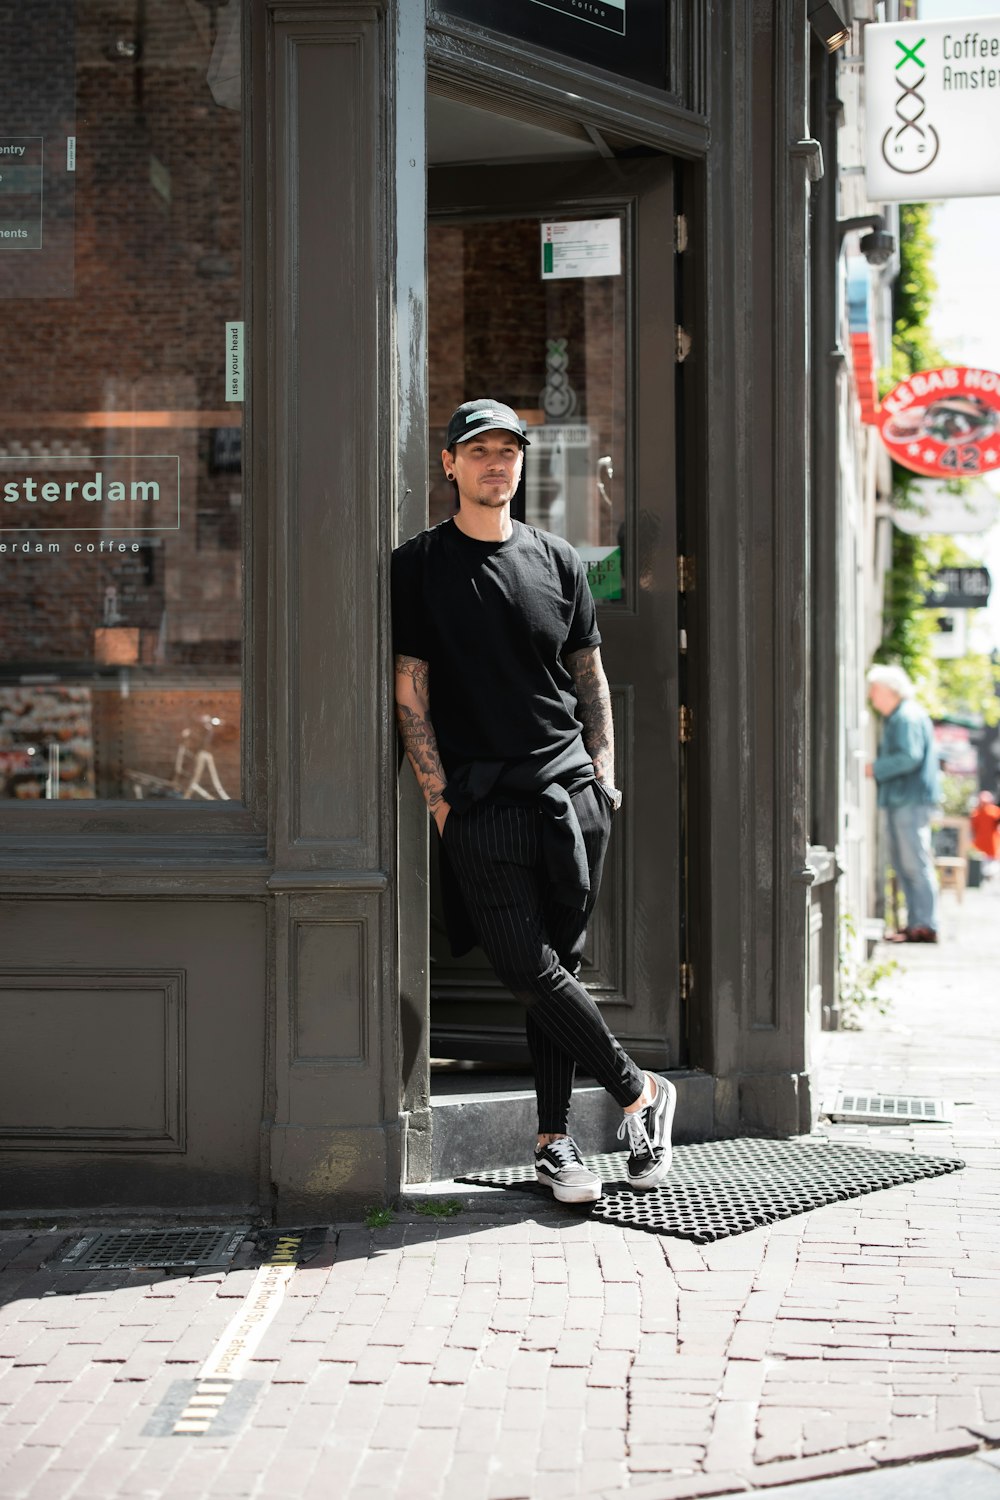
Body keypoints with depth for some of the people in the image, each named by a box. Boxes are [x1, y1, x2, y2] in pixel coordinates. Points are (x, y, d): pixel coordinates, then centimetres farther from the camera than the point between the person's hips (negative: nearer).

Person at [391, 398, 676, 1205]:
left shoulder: (558, 559, 13)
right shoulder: (419, 565, 4)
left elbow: (591, 678, 17)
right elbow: (410, 689, 0)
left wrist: (603, 772, 7)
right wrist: (439, 792, -6)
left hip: (570, 789, 3)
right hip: (480, 801, -3)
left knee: (559, 965, 4)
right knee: (530, 969, -10)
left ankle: (555, 1142, 11)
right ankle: (641, 1092, 7)